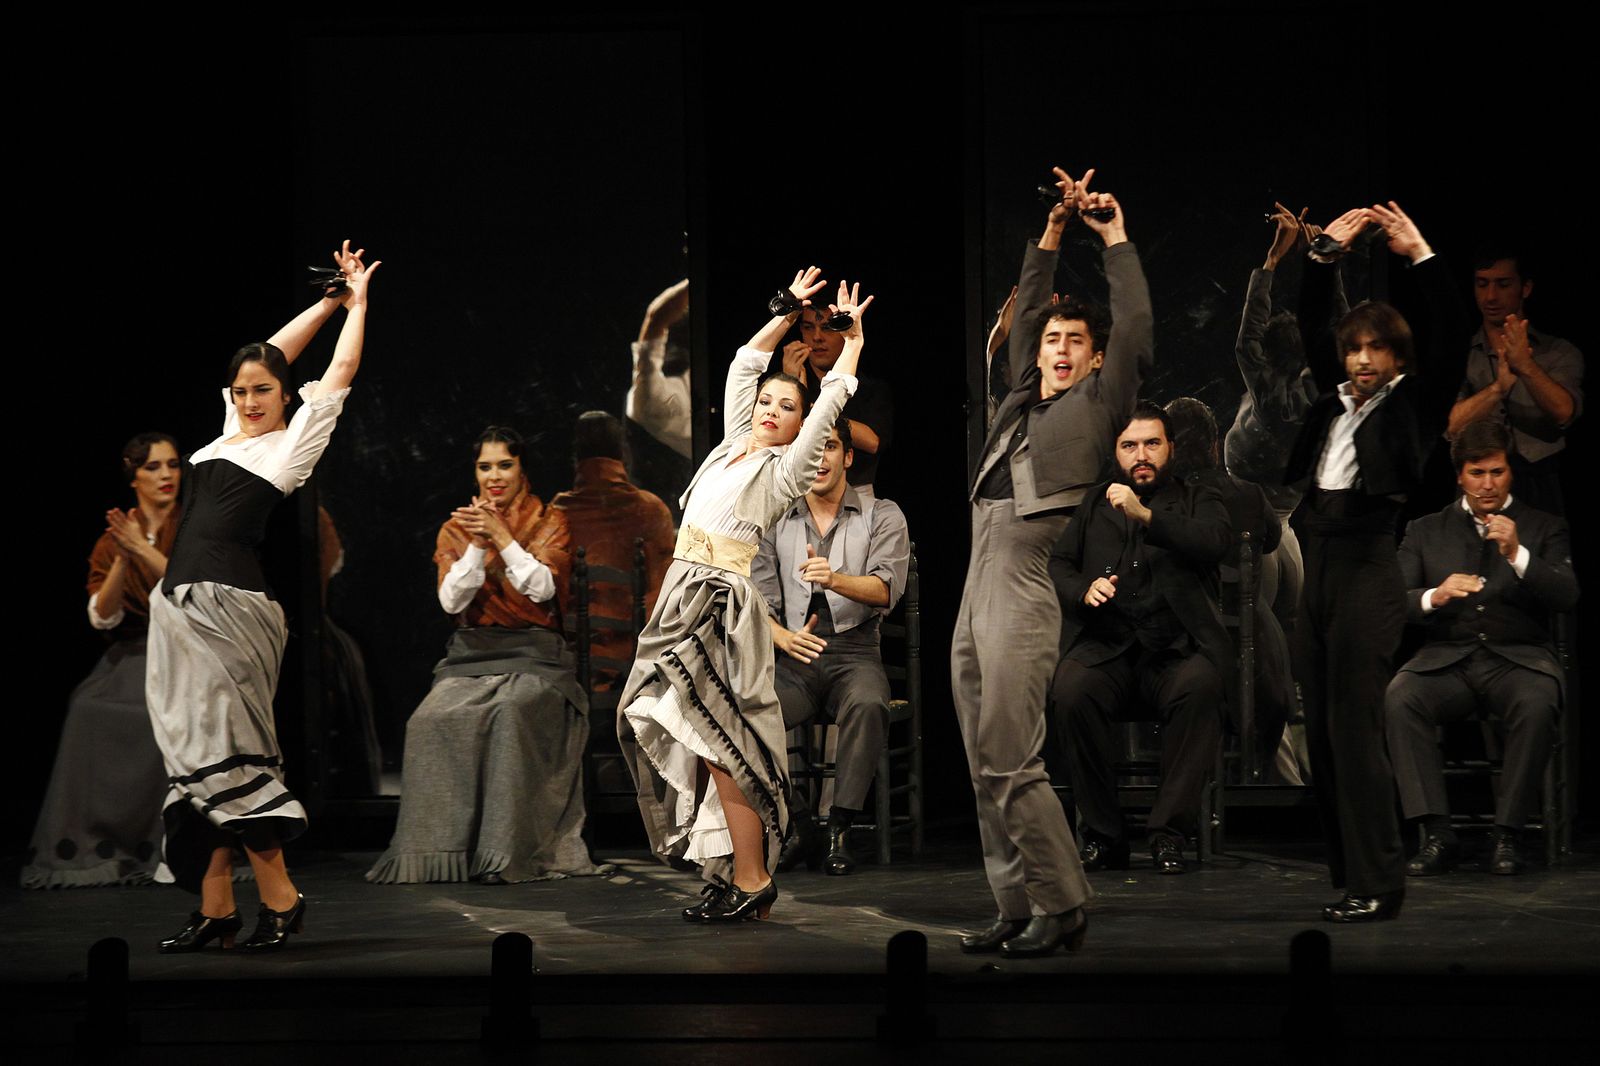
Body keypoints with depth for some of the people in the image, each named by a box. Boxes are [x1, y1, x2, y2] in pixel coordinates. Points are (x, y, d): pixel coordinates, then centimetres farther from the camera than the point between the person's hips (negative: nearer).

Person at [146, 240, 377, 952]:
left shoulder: (291, 444, 2)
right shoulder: (229, 436, 19)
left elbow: (340, 371, 5)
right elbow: (268, 355, 29)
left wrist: (356, 302, 18)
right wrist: (325, 303, 34)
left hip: (231, 606, -7)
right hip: (180, 607, 7)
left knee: (226, 756, -10)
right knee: (197, 756, 4)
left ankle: (279, 899, -5)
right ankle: (215, 911, 4)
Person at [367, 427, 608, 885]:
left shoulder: (550, 523, 8)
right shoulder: (456, 530, 15)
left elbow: (543, 587, -7)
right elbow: (451, 599, 2)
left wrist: (501, 537, -15)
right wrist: (478, 546, -11)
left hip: (533, 655, -3)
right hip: (471, 655, 3)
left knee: (510, 714, -35)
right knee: (433, 720, -28)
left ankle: (506, 852, -32)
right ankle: (440, 851, -25)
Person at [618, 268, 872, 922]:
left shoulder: (787, 469, 0)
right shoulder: (733, 446, 18)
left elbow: (834, 394, 0)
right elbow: (745, 362, 26)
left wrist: (851, 334, 12)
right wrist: (790, 311, 28)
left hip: (720, 603, -7)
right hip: (684, 594, 7)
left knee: (722, 746, -11)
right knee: (702, 746, 5)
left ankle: (751, 882, -7)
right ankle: (736, 874, 9)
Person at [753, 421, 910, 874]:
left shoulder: (882, 516, 9)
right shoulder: (774, 522, 16)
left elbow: (885, 590, -6)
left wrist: (836, 579, -27)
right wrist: (782, 636, -14)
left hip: (854, 653, -2)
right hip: (793, 656, 2)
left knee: (867, 705, -38)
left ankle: (839, 829, -33)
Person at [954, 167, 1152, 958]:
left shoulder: (1100, 401, 7)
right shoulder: (1025, 397, 22)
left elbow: (1136, 330, -2)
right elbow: (1025, 310, 31)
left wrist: (1115, 238, 6)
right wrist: (1053, 231, 27)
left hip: (1027, 589, -7)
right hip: (976, 591, 7)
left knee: (1011, 764, -13)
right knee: (986, 770, 4)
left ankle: (1061, 906, -7)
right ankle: (1017, 910, 7)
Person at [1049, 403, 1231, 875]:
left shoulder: (1198, 499, 17)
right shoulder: (1093, 505, 24)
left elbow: (1217, 542, -5)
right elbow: (1058, 564, 17)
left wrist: (1147, 516, -18)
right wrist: (1084, 589, -6)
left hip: (1176, 649, -1)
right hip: (1106, 646, 1)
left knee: (1199, 685, -36)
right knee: (1071, 690, -32)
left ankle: (1169, 833, -27)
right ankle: (1102, 834, -20)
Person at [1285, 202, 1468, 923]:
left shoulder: (1412, 405, 2)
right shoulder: (1338, 398, 16)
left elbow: (1449, 340, -10)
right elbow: (1310, 325, 21)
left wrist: (1420, 256, -11)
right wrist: (1325, 253, 12)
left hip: (1368, 571, -7)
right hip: (1318, 568, 7)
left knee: (1355, 729, -10)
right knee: (1321, 733, 6)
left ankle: (1378, 884, -6)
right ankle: (1347, 877, 11)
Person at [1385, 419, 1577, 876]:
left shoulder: (1544, 529, 14)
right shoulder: (1426, 531, 17)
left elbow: (1566, 596, -2)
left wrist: (1517, 555, -16)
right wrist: (1434, 596, -15)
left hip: (1518, 660, -1)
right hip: (1447, 660, 1)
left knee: (1536, 703, -36)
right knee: (1398, 697, -31)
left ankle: (1506, 834, -25)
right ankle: (1437, 834, -29)